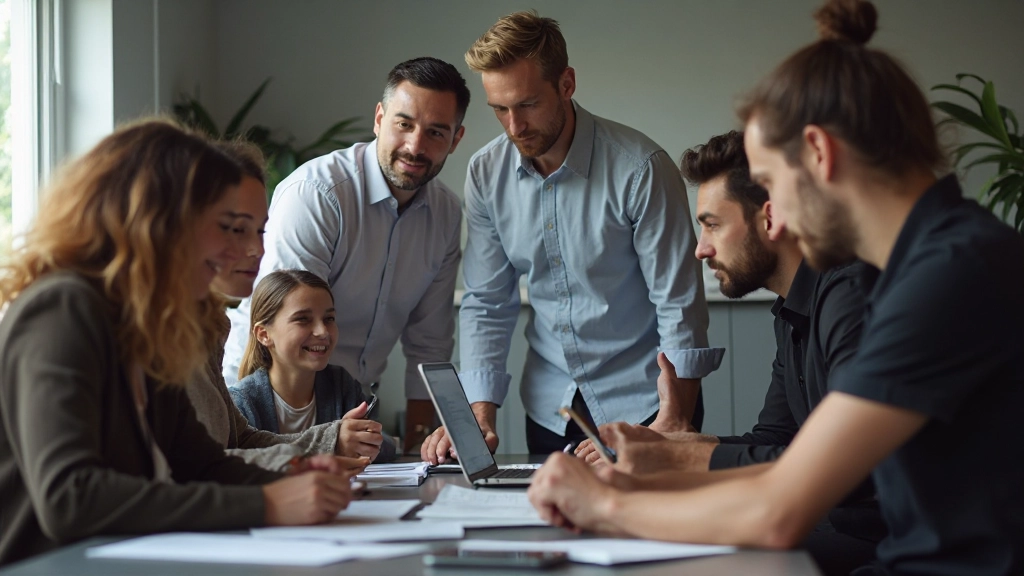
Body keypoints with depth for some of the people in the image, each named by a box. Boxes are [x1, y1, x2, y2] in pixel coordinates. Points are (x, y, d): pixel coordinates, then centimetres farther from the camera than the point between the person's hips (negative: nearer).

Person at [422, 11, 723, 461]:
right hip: (549, 405, 4)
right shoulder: (486, 174, -3)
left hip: (643, 400, -4)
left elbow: (680, 305, -15)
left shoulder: (640, 167, -18)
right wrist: (479, 413, -10)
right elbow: (486, 304, 2)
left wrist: (674, 419, -22)